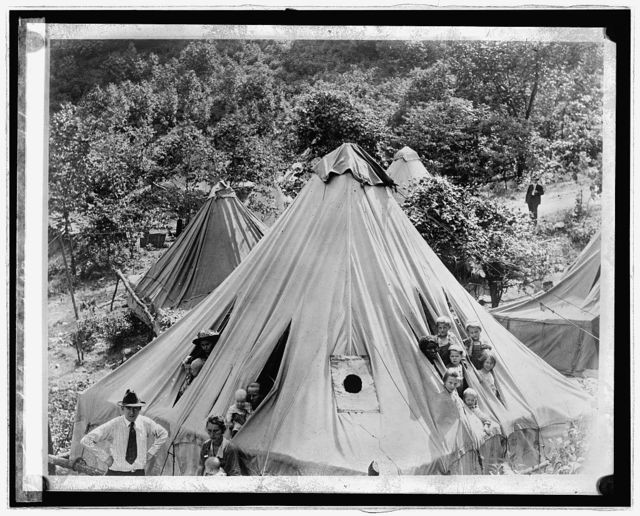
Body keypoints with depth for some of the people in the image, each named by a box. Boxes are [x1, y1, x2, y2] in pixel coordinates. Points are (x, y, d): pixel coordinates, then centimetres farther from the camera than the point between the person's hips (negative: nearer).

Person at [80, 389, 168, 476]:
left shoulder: (146, 423, -1)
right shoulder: (113, 426, -13)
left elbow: (163, 434, 17)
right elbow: (86, 440, -12)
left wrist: (150, 453, 7)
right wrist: (105, 457, -11)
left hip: (139, 473, 3)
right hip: (116, 473, -3)